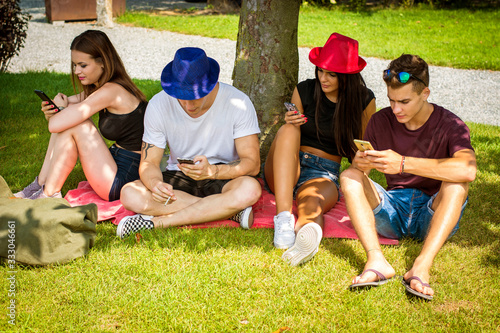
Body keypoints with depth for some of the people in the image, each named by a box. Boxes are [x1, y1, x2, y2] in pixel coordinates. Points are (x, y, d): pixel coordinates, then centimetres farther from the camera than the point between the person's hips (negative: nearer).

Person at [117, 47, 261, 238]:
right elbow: (149, 162, -6)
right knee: (130, 194, -27)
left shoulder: (238, 104, -16)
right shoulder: (159, 105, -10)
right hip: (179, 179, 3)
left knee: (250, 189, -37)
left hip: (224, 179, -2)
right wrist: (154, 183, -31)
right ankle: (229, 211, -26)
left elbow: (252, 163, -18)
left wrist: (213, 171, -37)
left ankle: (156, 221, -28)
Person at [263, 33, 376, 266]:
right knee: (288, 130, -32)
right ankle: (283, 216, -50)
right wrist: (290, 124, -15)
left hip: (324, 175, -1)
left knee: (310, 206, -37)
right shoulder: (304, 91, 2)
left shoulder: (363, 100, 1)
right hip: (286, 171, 2)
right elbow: (290, 139, 9)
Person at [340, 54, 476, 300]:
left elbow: (467, 170, -31)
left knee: (456, 184, -32)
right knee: (349, 177, -21)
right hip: (393, 211, 3)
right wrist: (361, 163, -26)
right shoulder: (381, 121, 3)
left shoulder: (450, 125, -11)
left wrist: (404, 164, -38)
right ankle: (376, 261, -39)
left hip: (433, 215, -3)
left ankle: (422, 266, -44)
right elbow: (359, 168, 1)